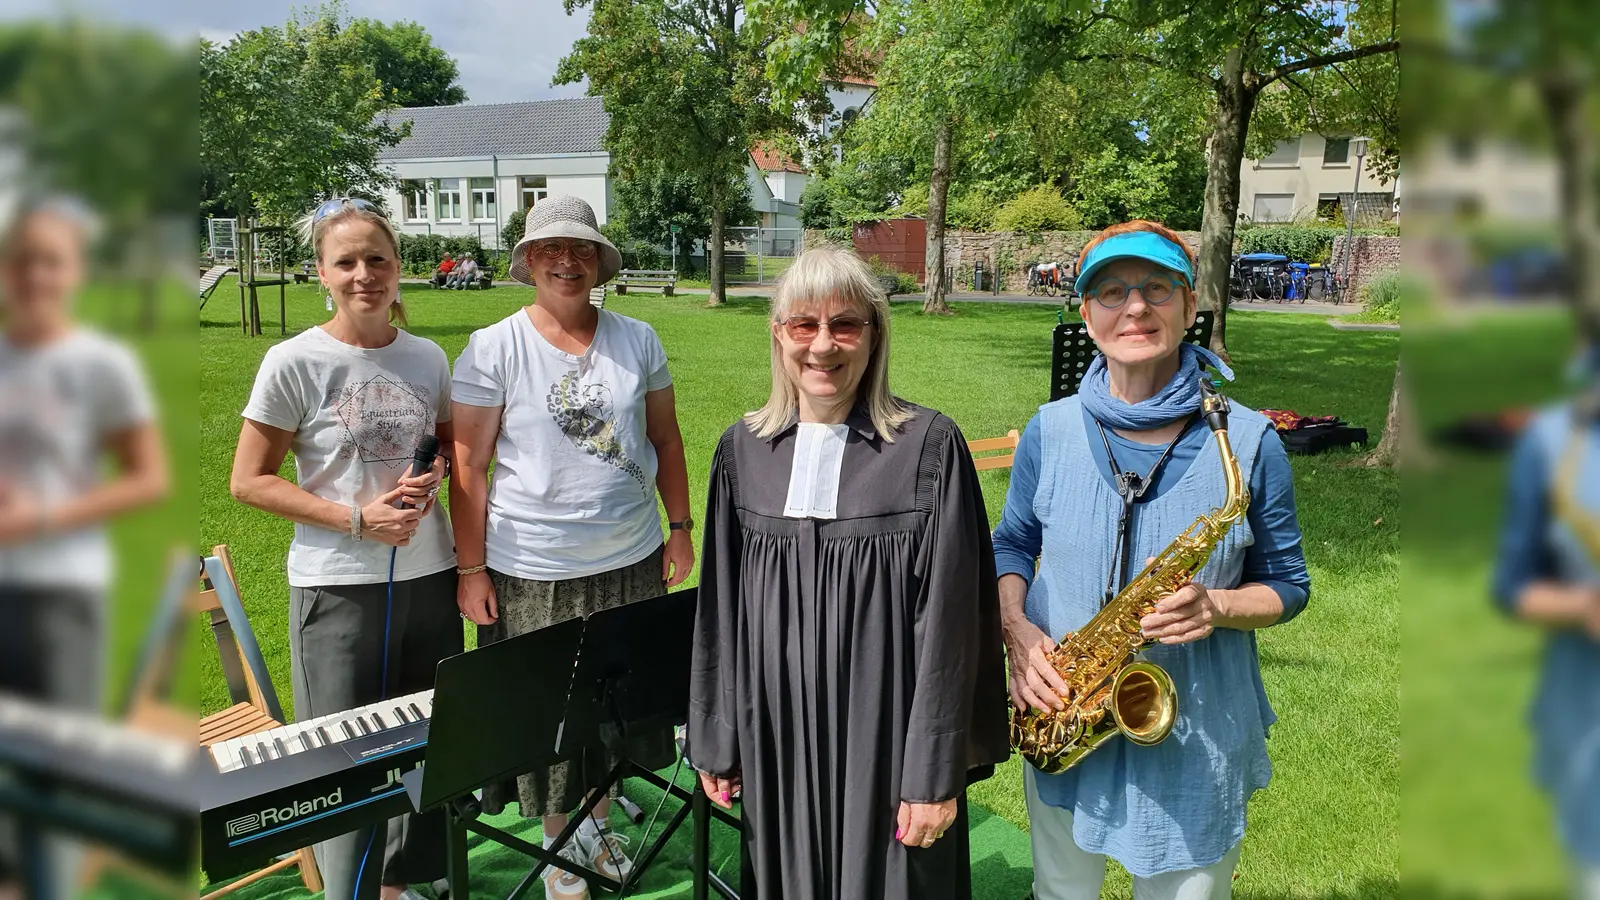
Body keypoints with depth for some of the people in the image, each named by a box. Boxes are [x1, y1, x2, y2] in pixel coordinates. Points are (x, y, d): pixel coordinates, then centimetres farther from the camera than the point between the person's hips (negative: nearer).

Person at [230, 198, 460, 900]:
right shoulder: (295, 362, -9)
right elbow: (249, 481, -6)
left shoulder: (427, 358, 3)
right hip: (339, 585, -4)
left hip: (428, 576, 4)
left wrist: (434, 475, -7)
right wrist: (356, 519, -15)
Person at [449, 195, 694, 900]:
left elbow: (665, 439, 11)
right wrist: (471, 569, -9)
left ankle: (597, 820, 39)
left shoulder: (637, 340, 3)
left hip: (630, 563, 3)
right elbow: (467, 467, -7)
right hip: (532, 575, -3)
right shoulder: (493, 350, -8)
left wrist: (680, 526, 9)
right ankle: (558, 842, 32)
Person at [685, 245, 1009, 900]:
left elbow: (949, 620, -11)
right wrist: (714, 741, 10)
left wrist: (937, 772, -12)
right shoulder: (744, 450, 1)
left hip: (886, 734, -3)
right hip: (776, 730, 3)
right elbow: (720, 607, 7)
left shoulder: (929, 446, -11)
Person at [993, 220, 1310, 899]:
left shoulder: (1248, 442, -11)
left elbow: (1287, 583, -1)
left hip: (1196, 735, -2)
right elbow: (1012, 545, 9)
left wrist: (1217, 606, -22)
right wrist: (1016, 630, -10)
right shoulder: (1050, 433, -5)